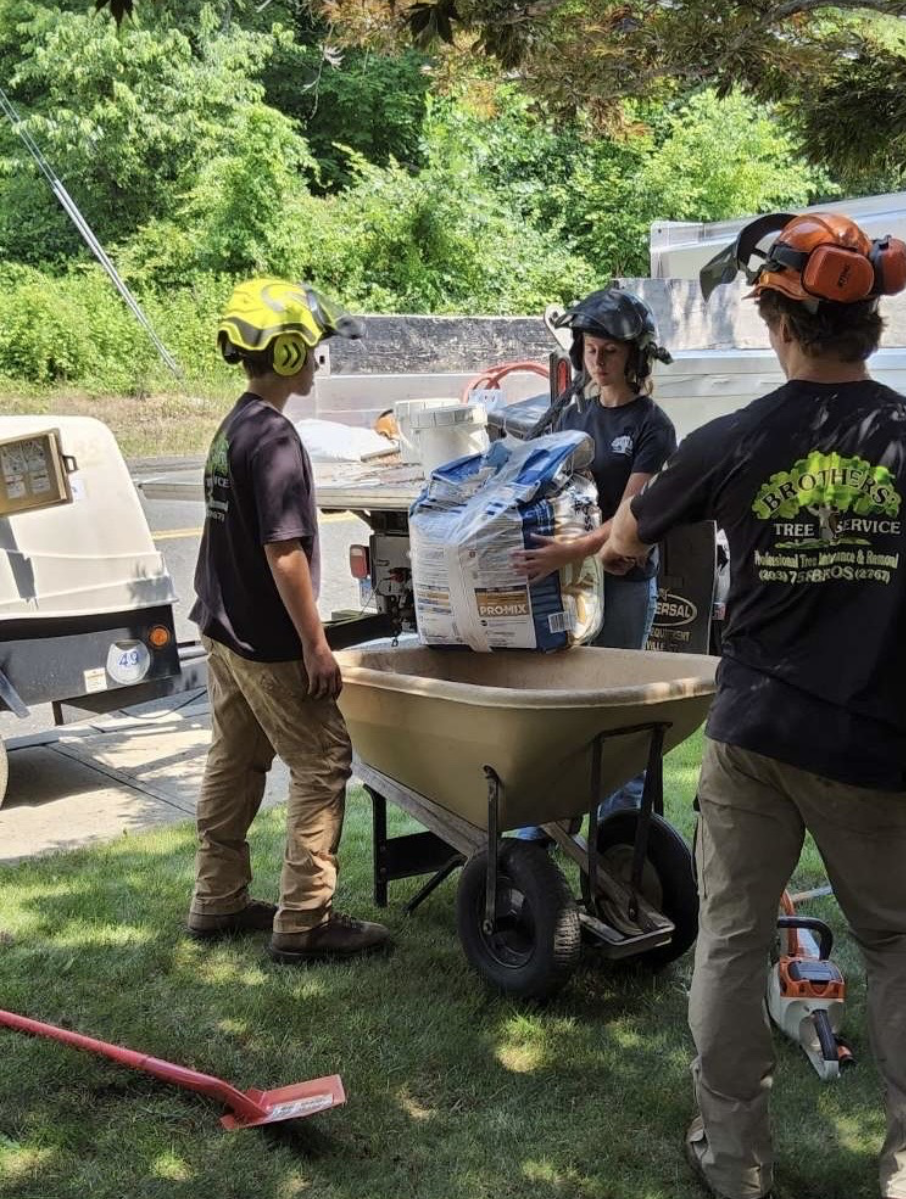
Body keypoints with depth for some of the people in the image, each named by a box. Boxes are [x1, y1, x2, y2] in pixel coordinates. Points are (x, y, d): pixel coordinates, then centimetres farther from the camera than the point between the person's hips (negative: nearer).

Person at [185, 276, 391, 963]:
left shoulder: (232, 430, 10)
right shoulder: (274, 438, -19)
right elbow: (284, 552, -23)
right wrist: (316, 645, -18)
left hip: (224, 628, 10)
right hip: (268, 642, -10)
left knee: (235, 763, 16)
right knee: (322, 763, -2)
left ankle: (218, 902, 26)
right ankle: (304, 921, 1)